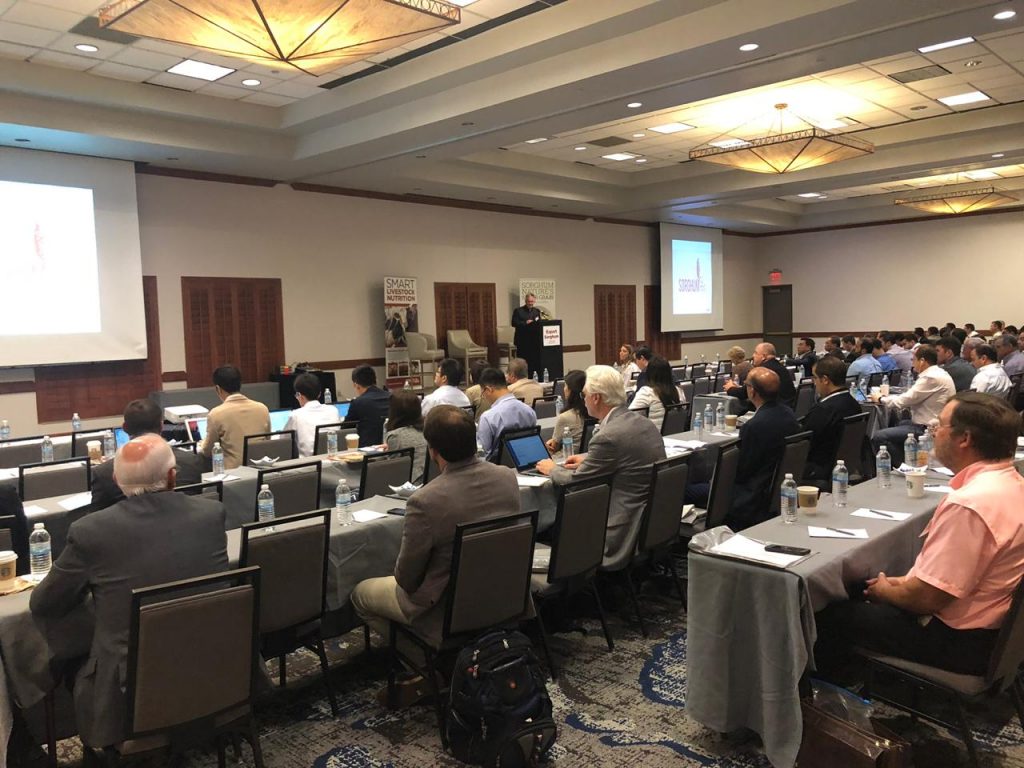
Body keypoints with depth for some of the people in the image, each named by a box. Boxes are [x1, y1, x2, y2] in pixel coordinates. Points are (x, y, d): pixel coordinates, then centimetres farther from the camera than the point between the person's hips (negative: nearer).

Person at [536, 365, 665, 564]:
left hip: (624, 533, -9)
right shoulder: (646, 424, 4)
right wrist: (587, 460, 21)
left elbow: (575, 482, -10)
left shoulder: (609, 436, -22)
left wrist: (552, 470, 10)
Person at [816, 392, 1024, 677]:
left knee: (834, 614, 4)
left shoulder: (968, 504, -31)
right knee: (856, 594, 20)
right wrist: (906, 582, 10)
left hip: (958, 642, -9)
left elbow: (928, 597, -27)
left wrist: (885, 591, -7)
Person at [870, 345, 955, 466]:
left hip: (926, 429, -11)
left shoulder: (931, 378, -21)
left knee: (878, 437, -17)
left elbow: (905, 401, -19)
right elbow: (911, 397, 17)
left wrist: (881, 399, -3)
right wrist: (887, 397, 10)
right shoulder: (938, 373, 12)